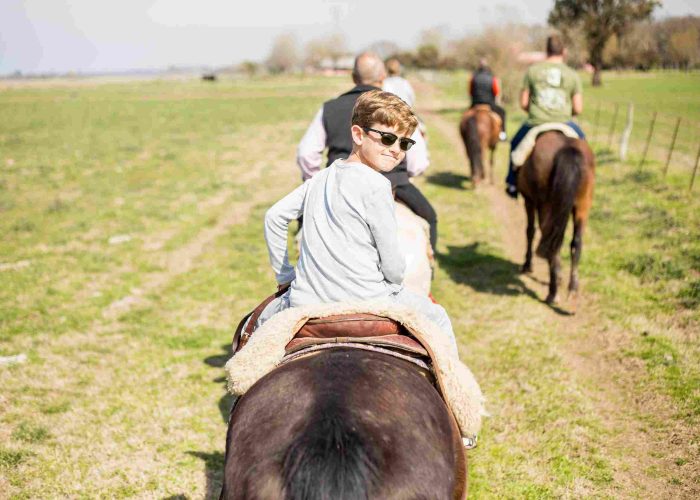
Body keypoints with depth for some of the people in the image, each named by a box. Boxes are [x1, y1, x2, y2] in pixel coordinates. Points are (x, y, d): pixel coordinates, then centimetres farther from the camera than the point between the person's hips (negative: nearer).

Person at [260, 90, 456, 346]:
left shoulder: (319, 178, 8)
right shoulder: (375, 185, -13)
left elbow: (274, 217, 16)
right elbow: (393, 266, -11)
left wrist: (285, 276, 23)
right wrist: (395, 282, 12)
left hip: (305, 301, 6)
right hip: (365, 302, -5)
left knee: (267, 315, 36)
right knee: (438, 317, 18)